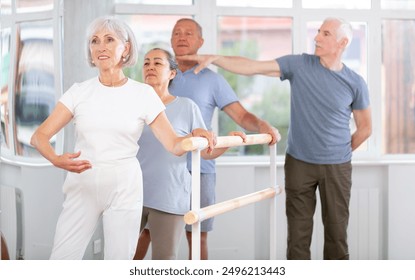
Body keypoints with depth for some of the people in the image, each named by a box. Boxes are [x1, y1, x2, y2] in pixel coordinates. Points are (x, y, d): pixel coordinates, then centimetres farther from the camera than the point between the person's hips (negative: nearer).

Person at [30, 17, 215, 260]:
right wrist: (57, 160, -25)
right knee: (61, 259, -2)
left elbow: (174, 144, -4)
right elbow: (39, 135, -4)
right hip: (82, 185, 1)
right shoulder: (79, 91, 2)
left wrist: (195, 136, -27)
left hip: (124, 187, -1)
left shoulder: (143, 93, -1)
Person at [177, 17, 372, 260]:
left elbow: (365, 128, 8)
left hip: (337, 166, 0)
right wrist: (214, 58, -19)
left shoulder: (355, 83, -3)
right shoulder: (300, 65, -3)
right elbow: (252, 67, -10)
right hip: (299, 162, 0)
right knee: (298, 232, 4)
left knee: (336, 231, 6)